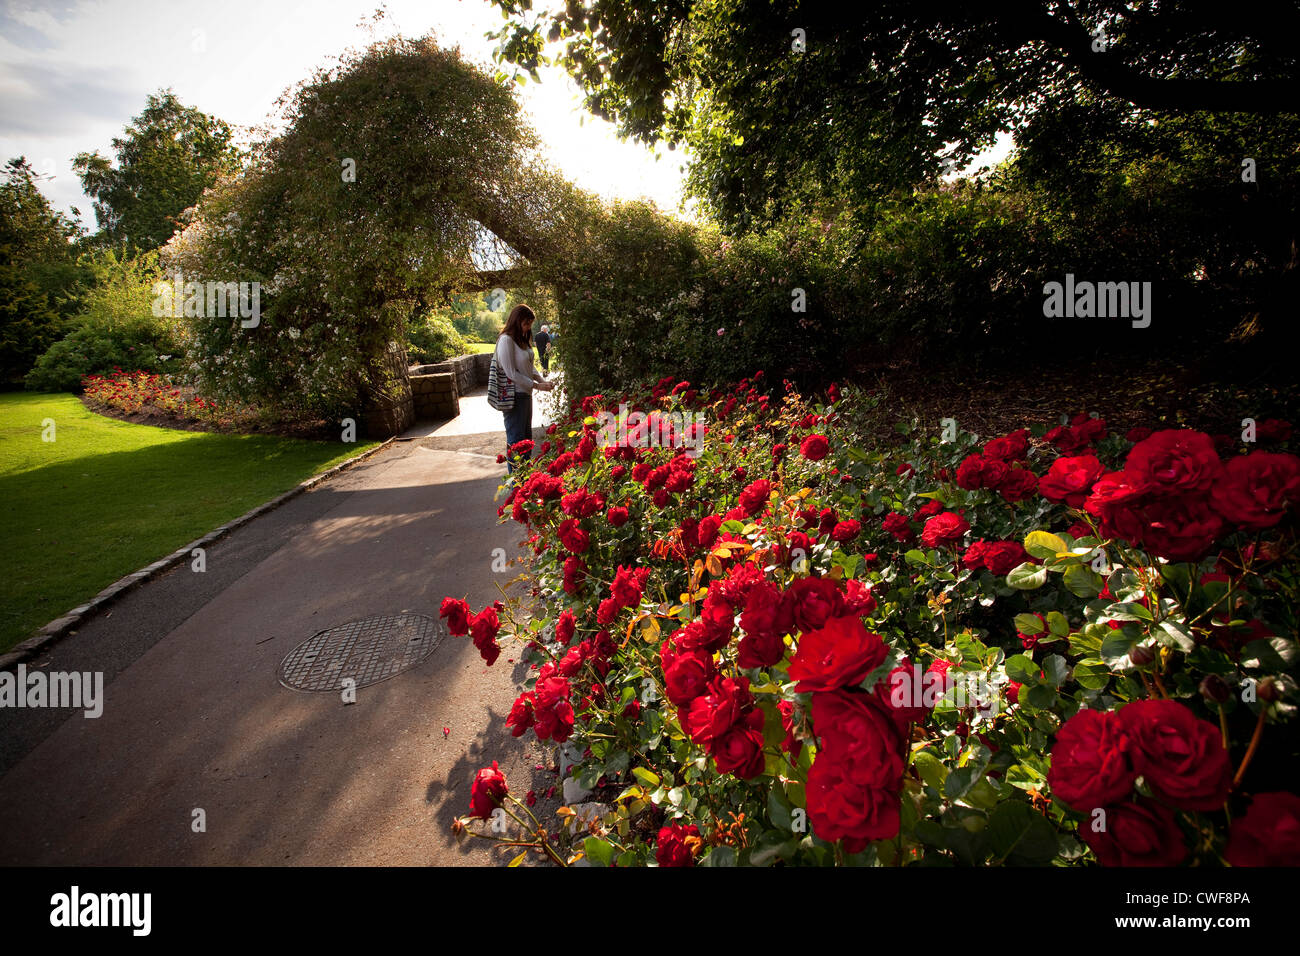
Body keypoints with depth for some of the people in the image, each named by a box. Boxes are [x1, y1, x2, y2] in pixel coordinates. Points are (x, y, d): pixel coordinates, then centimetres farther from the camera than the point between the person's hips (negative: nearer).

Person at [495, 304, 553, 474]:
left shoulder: (523, 340, 12)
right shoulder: (506, 340, -16)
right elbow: (511, 373, -19)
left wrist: (543, 381, 0)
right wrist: (536, 385, -18)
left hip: (525, 394, 10)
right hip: (513, 396, -10)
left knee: (526, 436, 16)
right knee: (515, 440, -3)